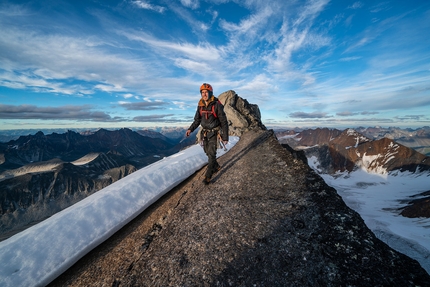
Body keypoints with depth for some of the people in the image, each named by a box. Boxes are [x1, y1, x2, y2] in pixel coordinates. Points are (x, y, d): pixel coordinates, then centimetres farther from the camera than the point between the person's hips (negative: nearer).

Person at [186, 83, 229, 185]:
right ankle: (216, 167, 38)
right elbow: (197, 120, 8)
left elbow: (224, 122, -13)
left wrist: (225, 137, -14)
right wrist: (190, 129, -10)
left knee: (211, 153, -9)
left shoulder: (217, 105, -16)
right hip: (205, 133, 6)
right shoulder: (200, 106, 1)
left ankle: (208, 176, 1)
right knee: (208, 152, 15)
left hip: (214, 133, -6)